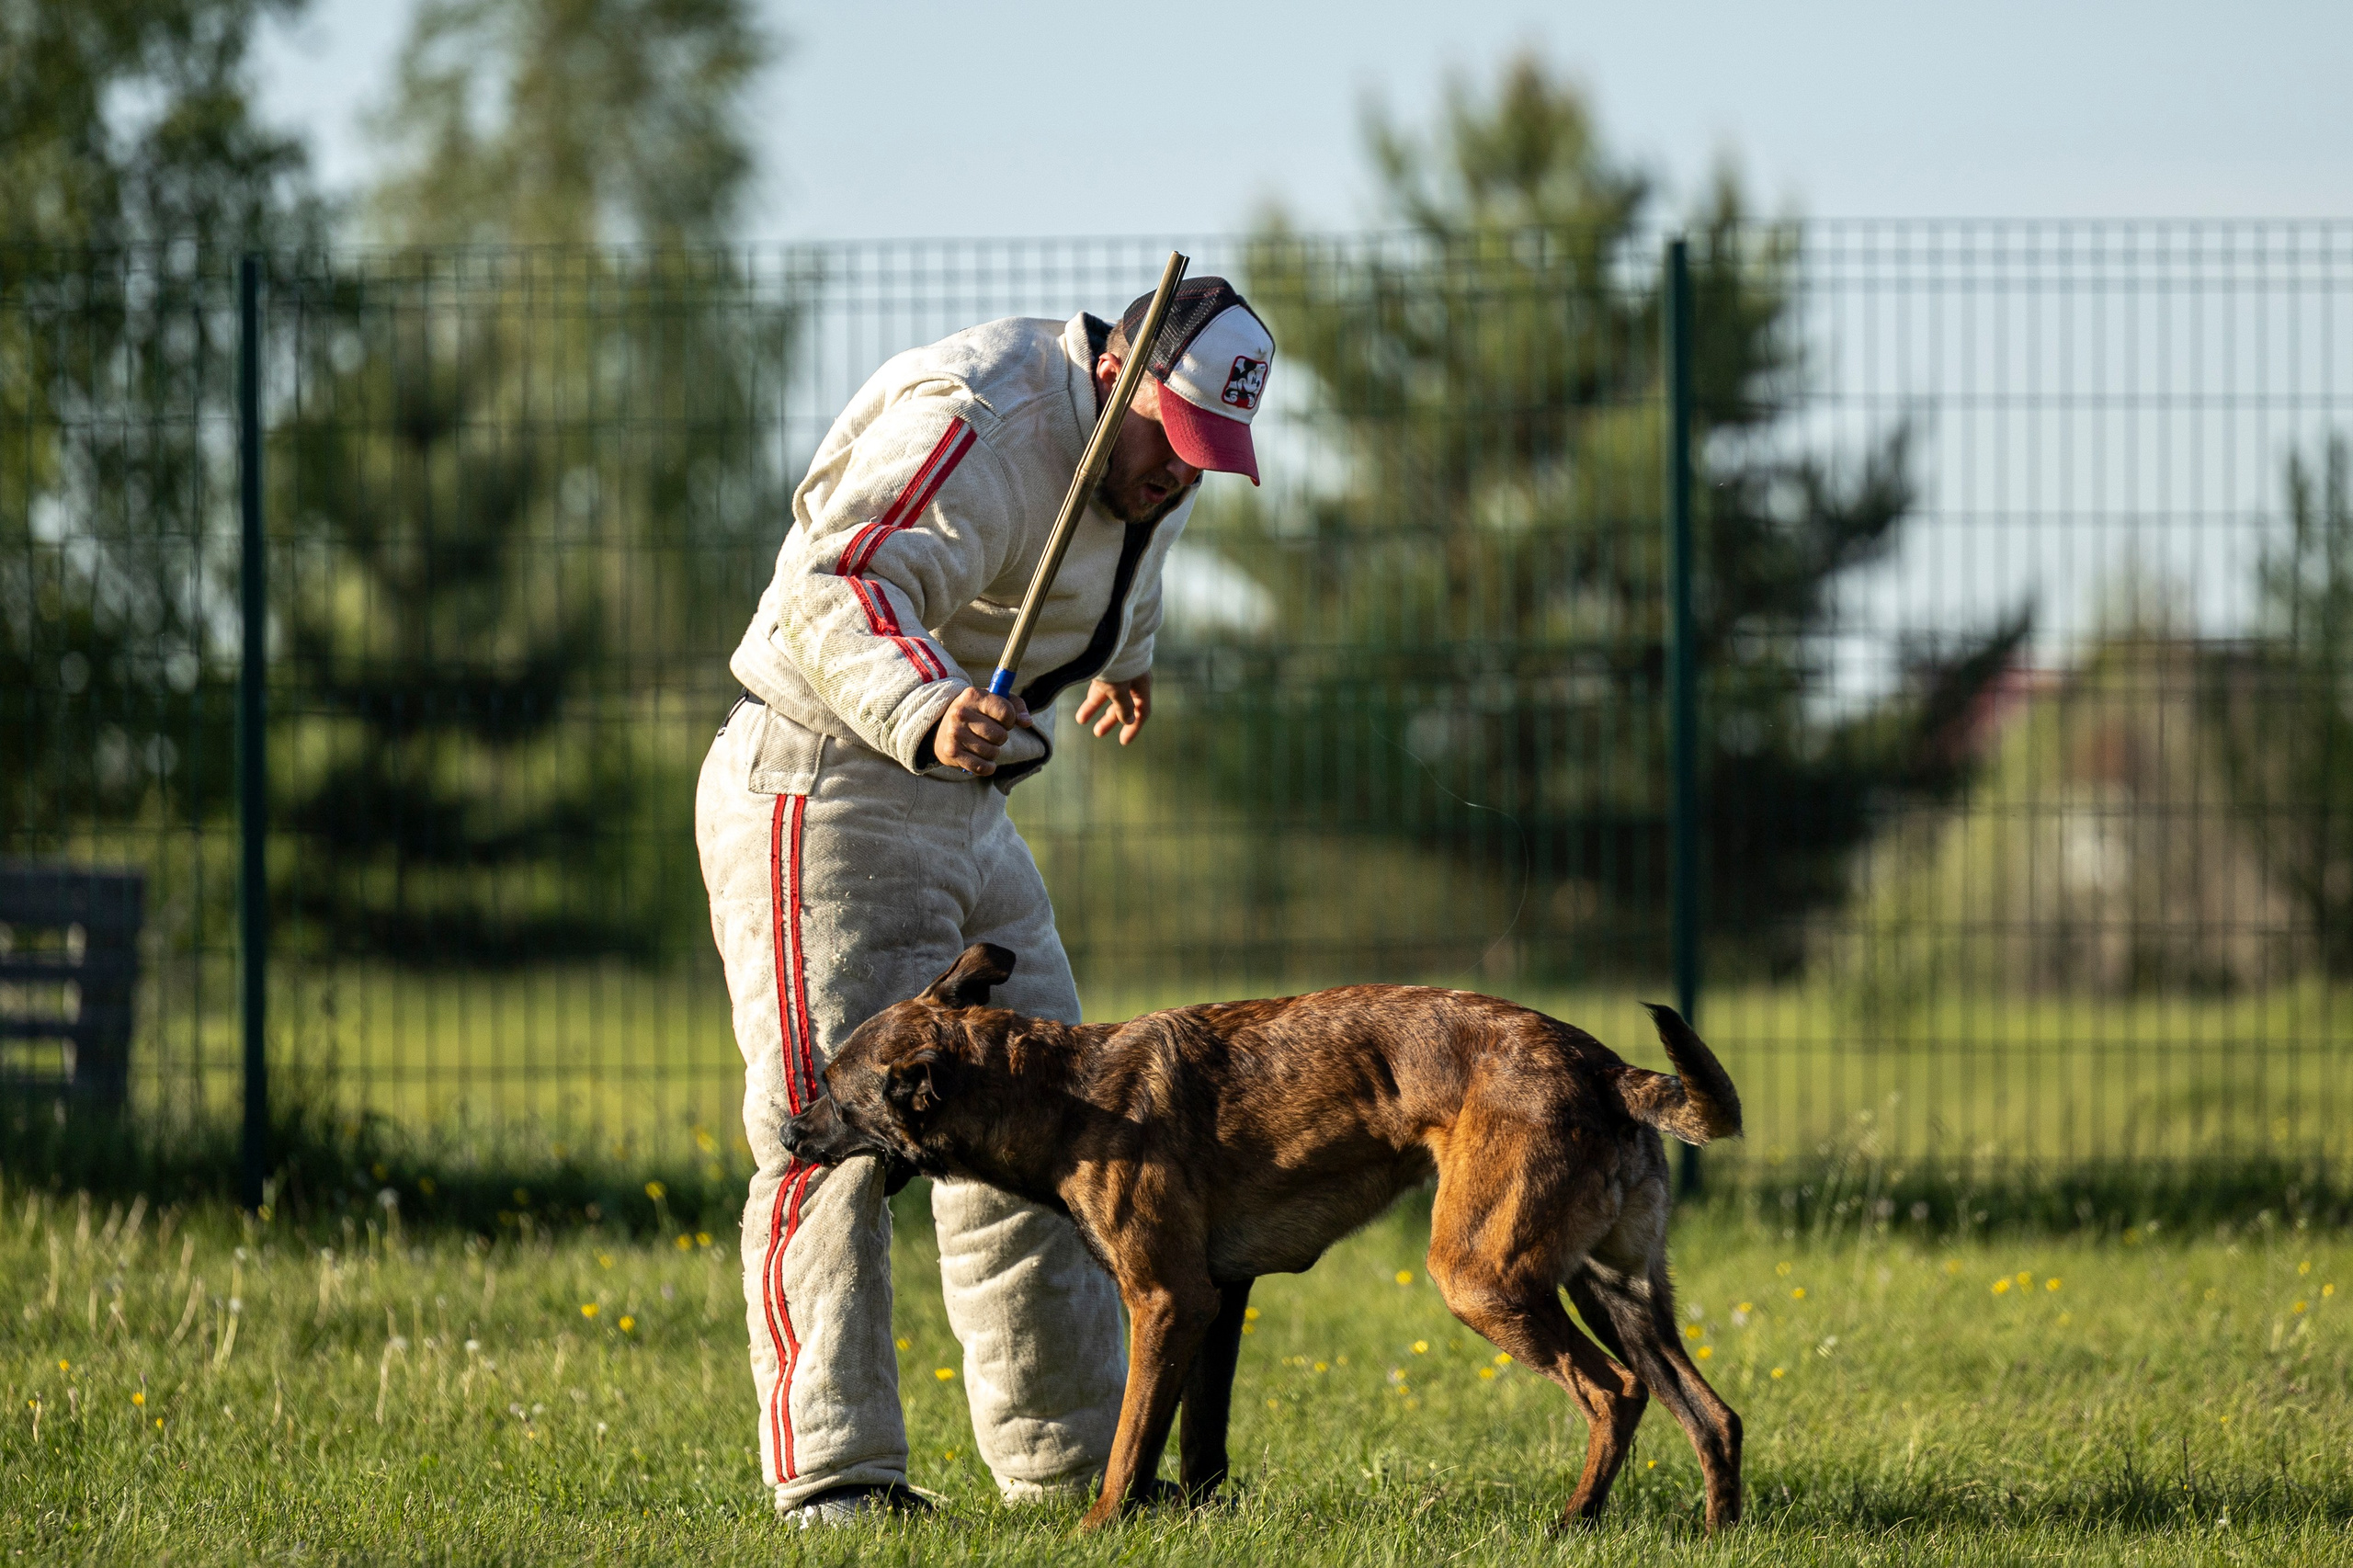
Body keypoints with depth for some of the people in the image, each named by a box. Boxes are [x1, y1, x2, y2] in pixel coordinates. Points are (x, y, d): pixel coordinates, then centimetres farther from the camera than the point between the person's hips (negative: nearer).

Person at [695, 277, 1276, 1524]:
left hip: (962, 812, 10)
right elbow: (840, 592, -38)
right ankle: (830, 1469, -14)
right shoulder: (982, 428, -24)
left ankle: (1071, 1455, 18)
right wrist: (928, 706, -55)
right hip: (822, 795, -10)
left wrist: (1119, 664, 47)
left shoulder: (1145, 462, 7)